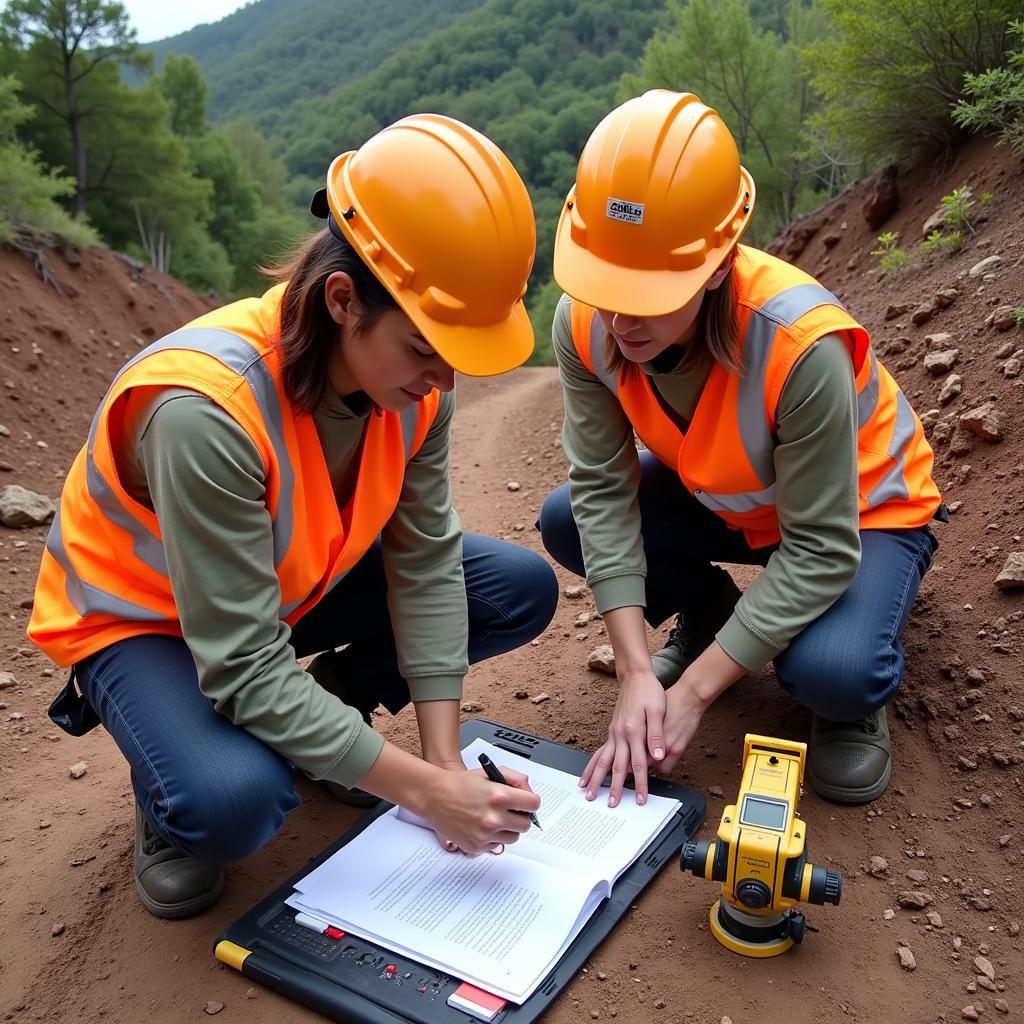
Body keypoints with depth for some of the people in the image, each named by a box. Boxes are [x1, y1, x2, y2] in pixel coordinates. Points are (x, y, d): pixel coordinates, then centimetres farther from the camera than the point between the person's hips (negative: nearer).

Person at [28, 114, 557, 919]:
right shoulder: (207, 408, -38)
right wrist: (426, 790, -32)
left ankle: (330, 714, 11)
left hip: (289, 587, 6)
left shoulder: (412, 374, -19)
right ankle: (173, 795, 3)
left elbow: (426, 563, -14)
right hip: (140, 617, -5)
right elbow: (244, 669, -35)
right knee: (235, 799, -36)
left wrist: (445, 758, -19)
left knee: (524, 590, -7)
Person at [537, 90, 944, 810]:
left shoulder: (800, 344, -38)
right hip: (723, 499, 5)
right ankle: (708, 611, 12)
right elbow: (603, 489, -21)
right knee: (566, 523, -16)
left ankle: (853, 692, 7)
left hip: (862, 510, -4)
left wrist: (693, 692, -31)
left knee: (832, 672, -33)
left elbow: (821, 552, -31)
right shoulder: (586, 321, -24)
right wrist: (637, 672, -29)